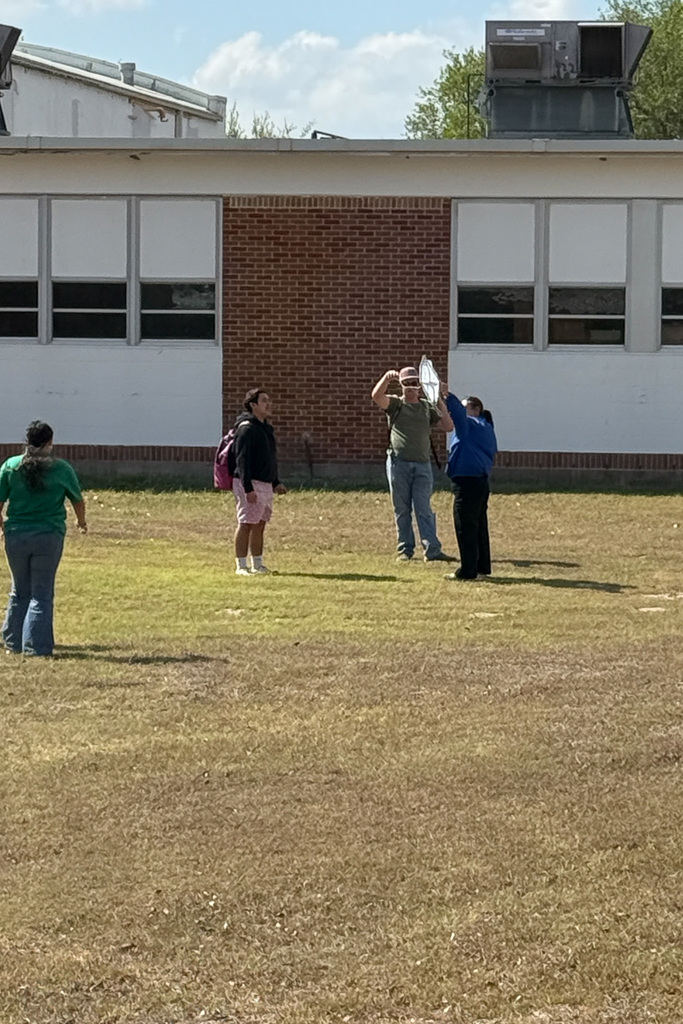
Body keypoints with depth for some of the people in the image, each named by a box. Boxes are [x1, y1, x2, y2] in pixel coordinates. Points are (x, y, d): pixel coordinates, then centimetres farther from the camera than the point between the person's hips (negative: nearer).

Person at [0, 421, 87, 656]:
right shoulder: (61, 469, -3)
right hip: (49, 537, -2)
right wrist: (81, 522, 32)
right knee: (42, 593, 4)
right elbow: (78, 500, 11)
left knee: (19, 591, 16)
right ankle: (36, 646, 0)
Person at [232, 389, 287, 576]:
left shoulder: (265, 428, 18)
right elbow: (242, 460, -17)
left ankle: (258, 565, 16)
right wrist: (248, 488, -23)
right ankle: (241, 565, -5)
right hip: (251, 484, -9)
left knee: (259, 525, 11)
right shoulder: (246, 428, -12)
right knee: (246, 524, -7)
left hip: (266, 485, 9)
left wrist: (276, 483, 22)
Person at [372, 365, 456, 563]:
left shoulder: (428, 407, 12)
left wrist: (440, 403, -2)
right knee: (402, 510, 4)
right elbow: (376, 396, -14)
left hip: (422, 465, 1)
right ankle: (404, 550, 10)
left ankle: (432, 550, -10)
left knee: (424, 509, -4)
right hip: (398, 463, -1)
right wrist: (387, 377, -30)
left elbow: (448, 426, 3)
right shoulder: (395, 404, 6)